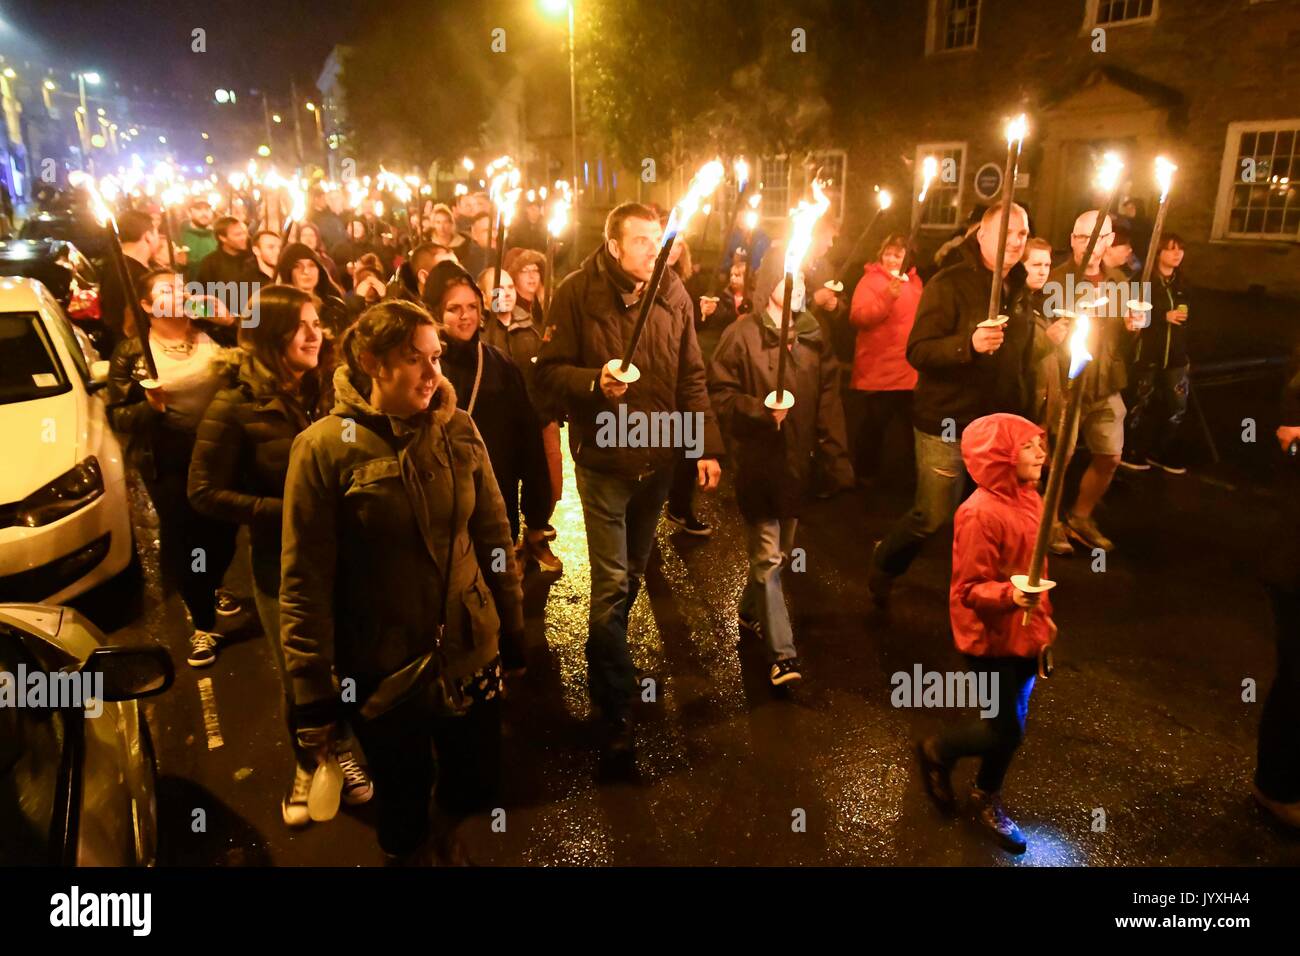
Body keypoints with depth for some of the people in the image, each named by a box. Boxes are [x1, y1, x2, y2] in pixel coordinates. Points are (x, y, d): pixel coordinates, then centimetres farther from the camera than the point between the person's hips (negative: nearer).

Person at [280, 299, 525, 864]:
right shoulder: (325, 447, -12)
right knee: (402, 802, 16)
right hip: (382, 670, -3)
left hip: (471, 653, 3)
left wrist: (513, 636, 7)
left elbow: (494, 537, 4)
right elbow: (304, 580, -10)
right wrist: (312, 696, -8)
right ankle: (409, 851, 49)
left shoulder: (457, 430, -3)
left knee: (476, 788, 17)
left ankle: (452, 836, 51)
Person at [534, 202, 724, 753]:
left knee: (632, 576, 20)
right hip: (604, 459, -4)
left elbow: (691, 378, 4)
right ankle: (617, 707, 12)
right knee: (612, 584, -3)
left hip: (658, 458, 5)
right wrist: (595, 382, -28)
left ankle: (605, 667, 45)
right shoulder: (578, 293, -10)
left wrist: (708, 445, -1)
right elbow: (549, 374, -10)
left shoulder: (673, 294, 0)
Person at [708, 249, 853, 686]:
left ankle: (750, 614, 43)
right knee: (767, 558, -2)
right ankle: (782, 653, 6)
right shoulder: (742, 333, -9)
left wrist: (837, 455, 1)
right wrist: (761, 409, -24)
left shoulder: (813, 332, 4)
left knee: (780, 551, 19)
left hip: (797, 461, 6)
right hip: (758, 461, -5)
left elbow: (828, 398, 5)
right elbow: (721, 393, -10)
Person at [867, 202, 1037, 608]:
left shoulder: (1019, 292, 11)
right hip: (948, 425, -6)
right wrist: (969, 343, -36)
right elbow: (918, 351, -20)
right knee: (931, 517, 0)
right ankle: (882, 567, 27)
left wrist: (1024, 415, 20)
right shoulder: (950, 284, -11)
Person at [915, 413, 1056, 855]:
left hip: (1022, 633, 8)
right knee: (1006, 732, 2)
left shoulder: (1028, 497, 2)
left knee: (1012, 726, 18)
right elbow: (970, 588, -22)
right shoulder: (980, 513, -26)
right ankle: (937, 751, 29)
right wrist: (1010, 596, -40)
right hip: (990, 639, -8)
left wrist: (1043, 617, 21)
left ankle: (987, 798, 40)